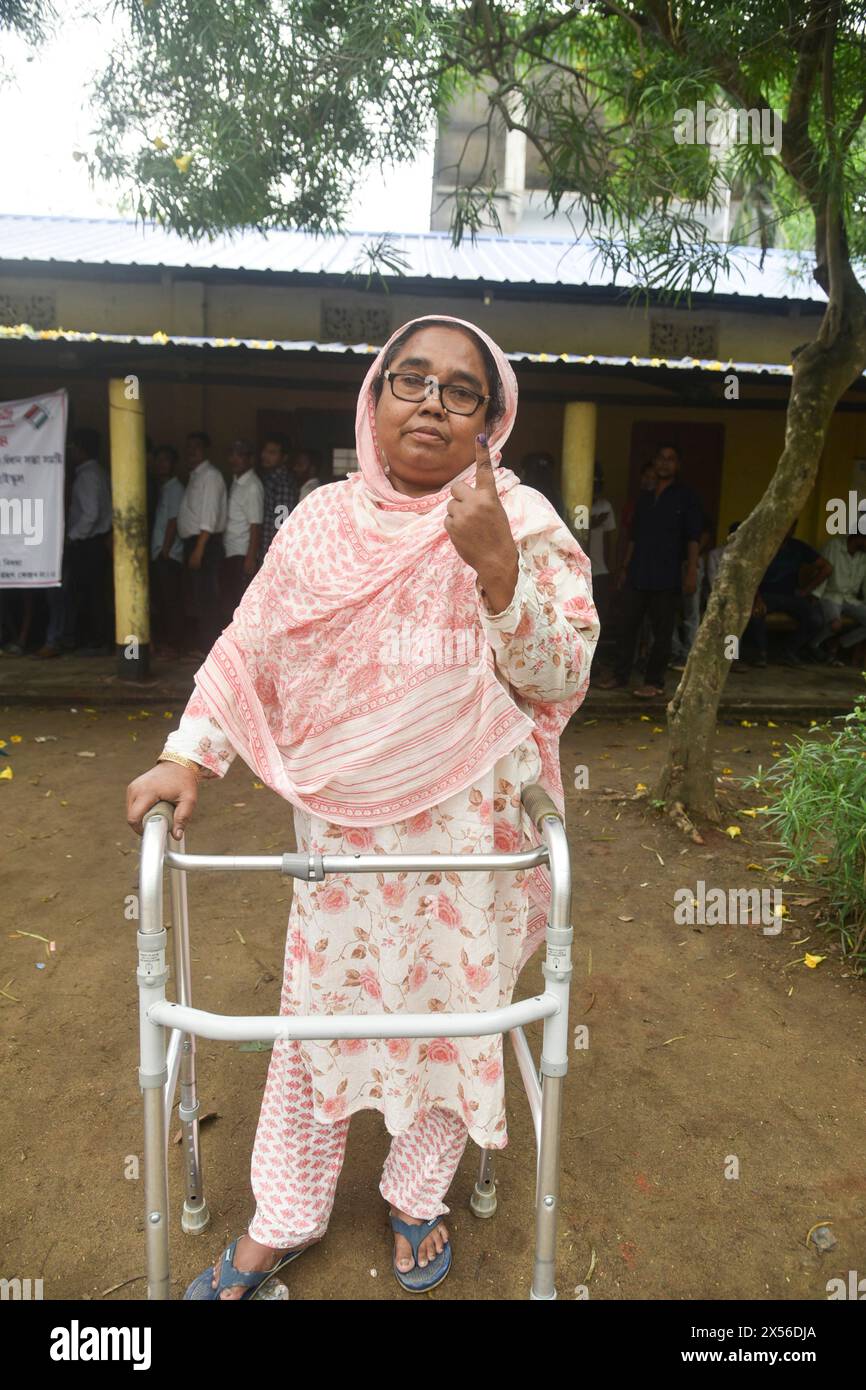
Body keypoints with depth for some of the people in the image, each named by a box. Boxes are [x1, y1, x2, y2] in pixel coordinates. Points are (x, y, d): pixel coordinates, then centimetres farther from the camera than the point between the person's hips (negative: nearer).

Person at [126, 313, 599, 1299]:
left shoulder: (524, 523, -7)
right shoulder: (324, 519, 1)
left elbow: (560, 681, -12)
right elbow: (250, 645, 6)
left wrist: (495, 566, -25)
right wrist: (187, 756, -3)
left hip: (468, 827, -2)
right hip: (340, 822, 2)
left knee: (454, 1011, 14)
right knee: (317, 1006, 14)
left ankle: (417, 1198, 42)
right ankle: (283, 1219, 37)